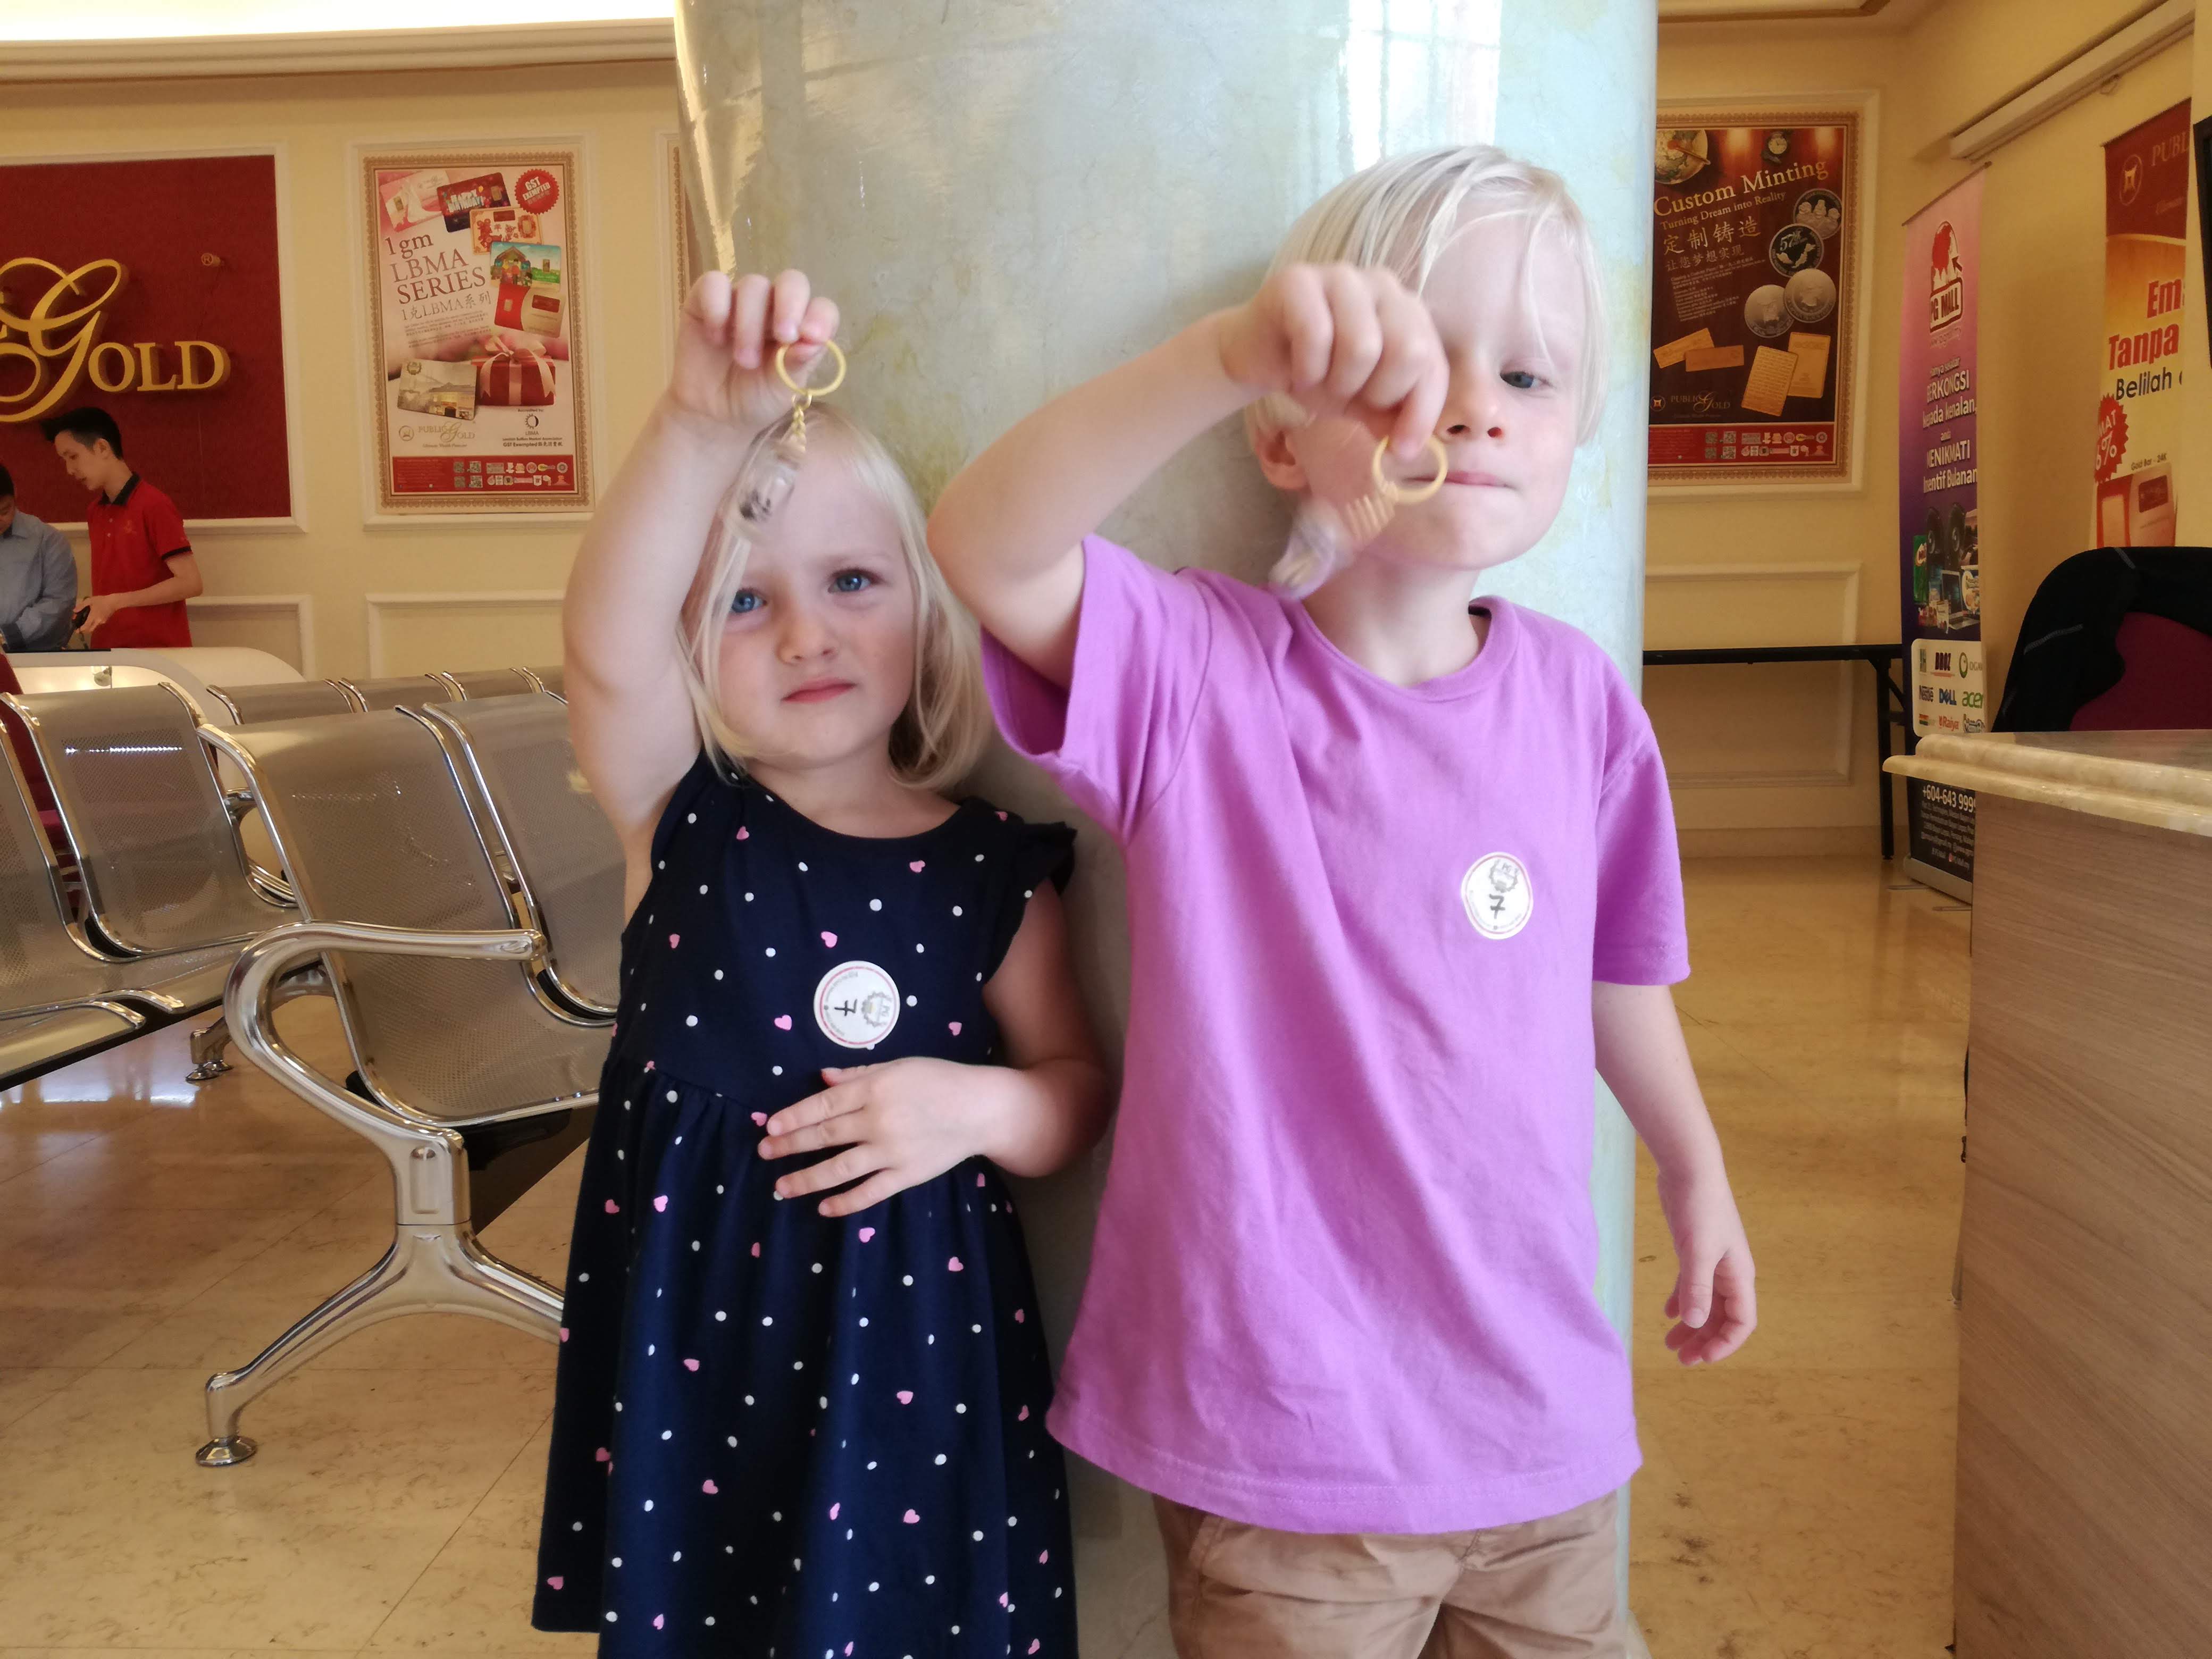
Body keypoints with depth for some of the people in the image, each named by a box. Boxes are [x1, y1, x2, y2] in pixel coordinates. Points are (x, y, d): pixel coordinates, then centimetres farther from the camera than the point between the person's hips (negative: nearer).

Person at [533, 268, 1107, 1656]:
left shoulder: (991, 868, -5)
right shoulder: (683, 821, -8)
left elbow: (1075, 1095, 3)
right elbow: (603, 649, -29)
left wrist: (982, 1105, -19)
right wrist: (703, 425, -44)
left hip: (918, 1346, 0)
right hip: (697, 1334, 0)